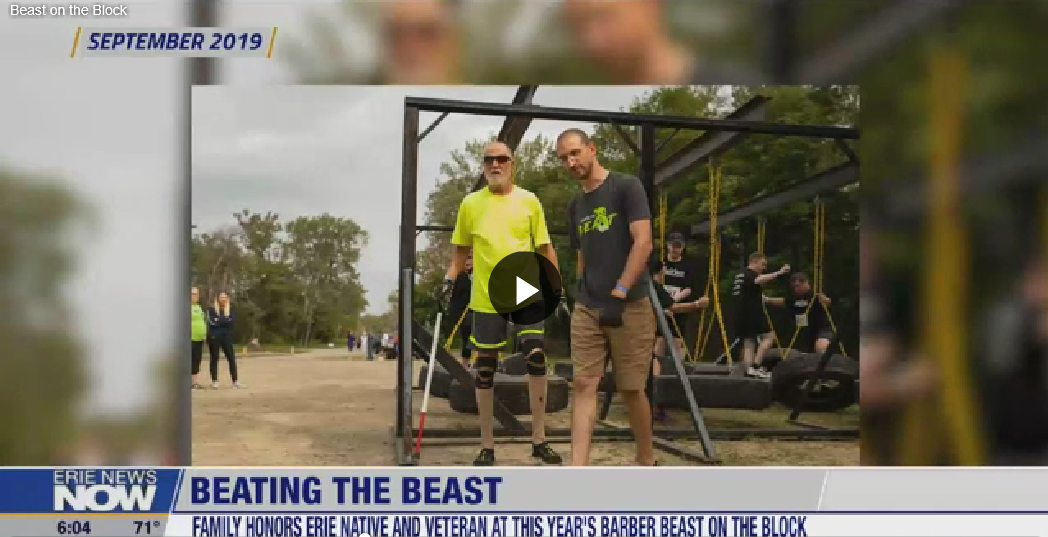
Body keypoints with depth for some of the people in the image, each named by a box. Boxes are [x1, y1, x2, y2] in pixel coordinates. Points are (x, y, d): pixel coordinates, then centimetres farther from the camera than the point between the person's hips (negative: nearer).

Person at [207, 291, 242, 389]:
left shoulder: (230, 309, 10)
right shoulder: (211, 309, 0)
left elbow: (231, 321, -3)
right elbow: (211, 322, -12)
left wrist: (219, 320, -12)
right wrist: (225, 320, -9)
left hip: (226, 336, 3)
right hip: (214, 336, -3)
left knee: (231, 357, -2)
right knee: (214, 358, 3)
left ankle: (235, 381, 0)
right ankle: (214, 381, 10)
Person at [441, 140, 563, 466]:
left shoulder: (529, 201, 3)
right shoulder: (470, 203, 4)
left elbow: (545, 248, 6)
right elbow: (462, 249, 12)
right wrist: (450, 278, -1)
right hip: (486, 296, 0)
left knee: (537, 360, -1)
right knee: (485, 370, 3)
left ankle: (539, 440, 15)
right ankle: (487, 446, 15)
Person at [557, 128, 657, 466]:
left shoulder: (626, 187, -4)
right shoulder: (576, 206, 15)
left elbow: (643, 242, -13)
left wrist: (620, 292, -18)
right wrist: (583, 296, 14)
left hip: (629, 306, -5)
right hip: (587, 309, 5)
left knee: (631, 388, 2)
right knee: (583, 384, -5)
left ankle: (647, 462, 22)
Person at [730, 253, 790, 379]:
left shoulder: (740, 275, 21)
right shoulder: (749, 274, -8)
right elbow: (759, 280, -32)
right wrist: (779, 273, -40)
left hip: (741, 315, 9)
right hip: (752, 313, -9)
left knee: (748, 342, 8)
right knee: (768, 336, -4)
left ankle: (748, 370, -3)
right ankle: (755, 366, -13)